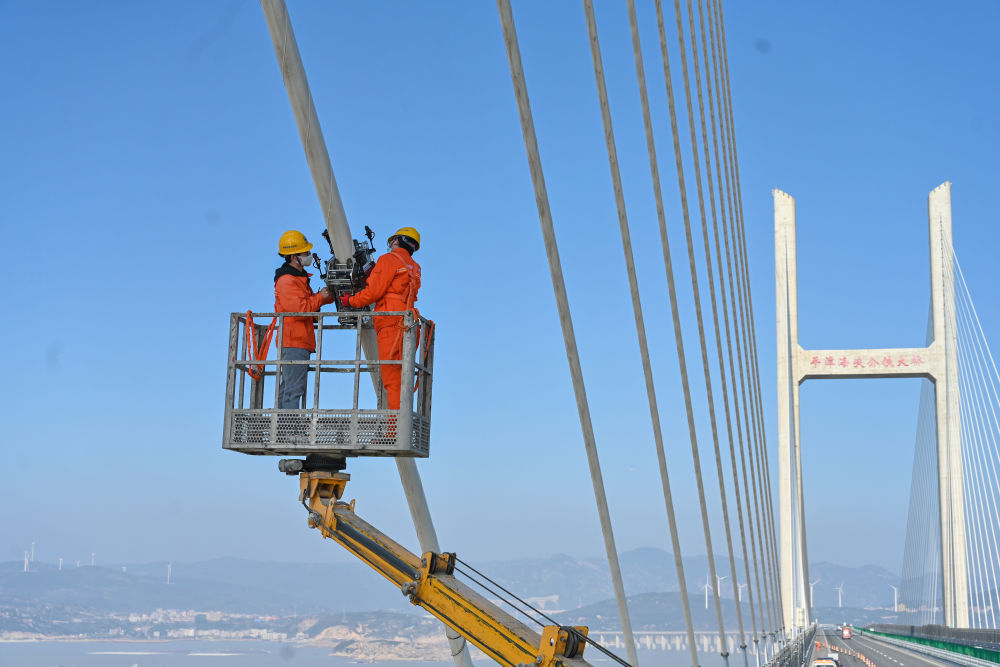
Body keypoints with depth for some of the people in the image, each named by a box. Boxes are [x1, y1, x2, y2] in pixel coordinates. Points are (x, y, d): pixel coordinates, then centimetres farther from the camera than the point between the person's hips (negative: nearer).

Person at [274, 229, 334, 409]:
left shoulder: (299, 277, 20)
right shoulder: (286, 281, -13)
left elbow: (310, 302, 26)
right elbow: (300, 309, -21)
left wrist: (330, 295, 12)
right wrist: (321, 296, -10)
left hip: (300, 342, 11)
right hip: (294, 342, -11)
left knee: (286, 388, 12)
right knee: (294, 389, -13)